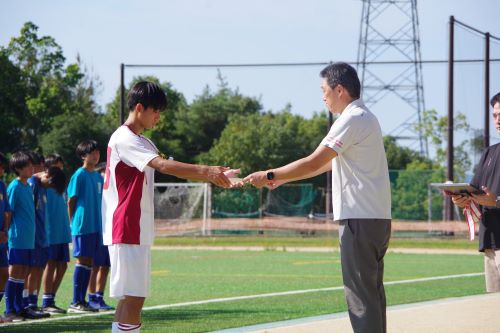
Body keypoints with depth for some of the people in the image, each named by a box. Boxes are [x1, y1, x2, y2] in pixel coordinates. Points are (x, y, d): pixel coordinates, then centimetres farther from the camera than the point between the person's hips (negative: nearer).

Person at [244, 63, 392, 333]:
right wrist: (283, 178, 24)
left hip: (359, 219, -10)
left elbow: (314, 162, -16)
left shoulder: (352, 120, -13)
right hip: (376, 218, 10)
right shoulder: (365, 117, 19)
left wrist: (269, 176, -8)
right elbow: (327, 163, 24)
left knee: (360, 292, -8)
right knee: (371, 290, 12)